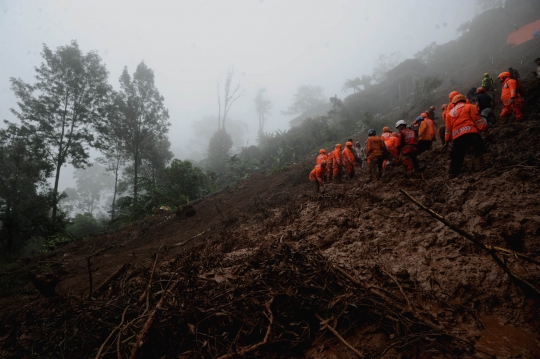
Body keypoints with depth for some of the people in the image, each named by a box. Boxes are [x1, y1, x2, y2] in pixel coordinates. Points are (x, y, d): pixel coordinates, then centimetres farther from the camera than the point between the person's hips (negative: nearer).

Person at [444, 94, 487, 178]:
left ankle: (452, 175, 15)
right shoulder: (470, 107, 12)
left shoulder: (450, 113, 24)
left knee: (456, 157, 11)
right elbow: (477, 120, 1)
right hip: (471, 133, -4)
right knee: (478, 152, -4)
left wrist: (447, 141, 28)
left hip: (457, 137, 4)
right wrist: (484, 128, 2)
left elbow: (448, 129, 23)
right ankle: (479, 169, -19)